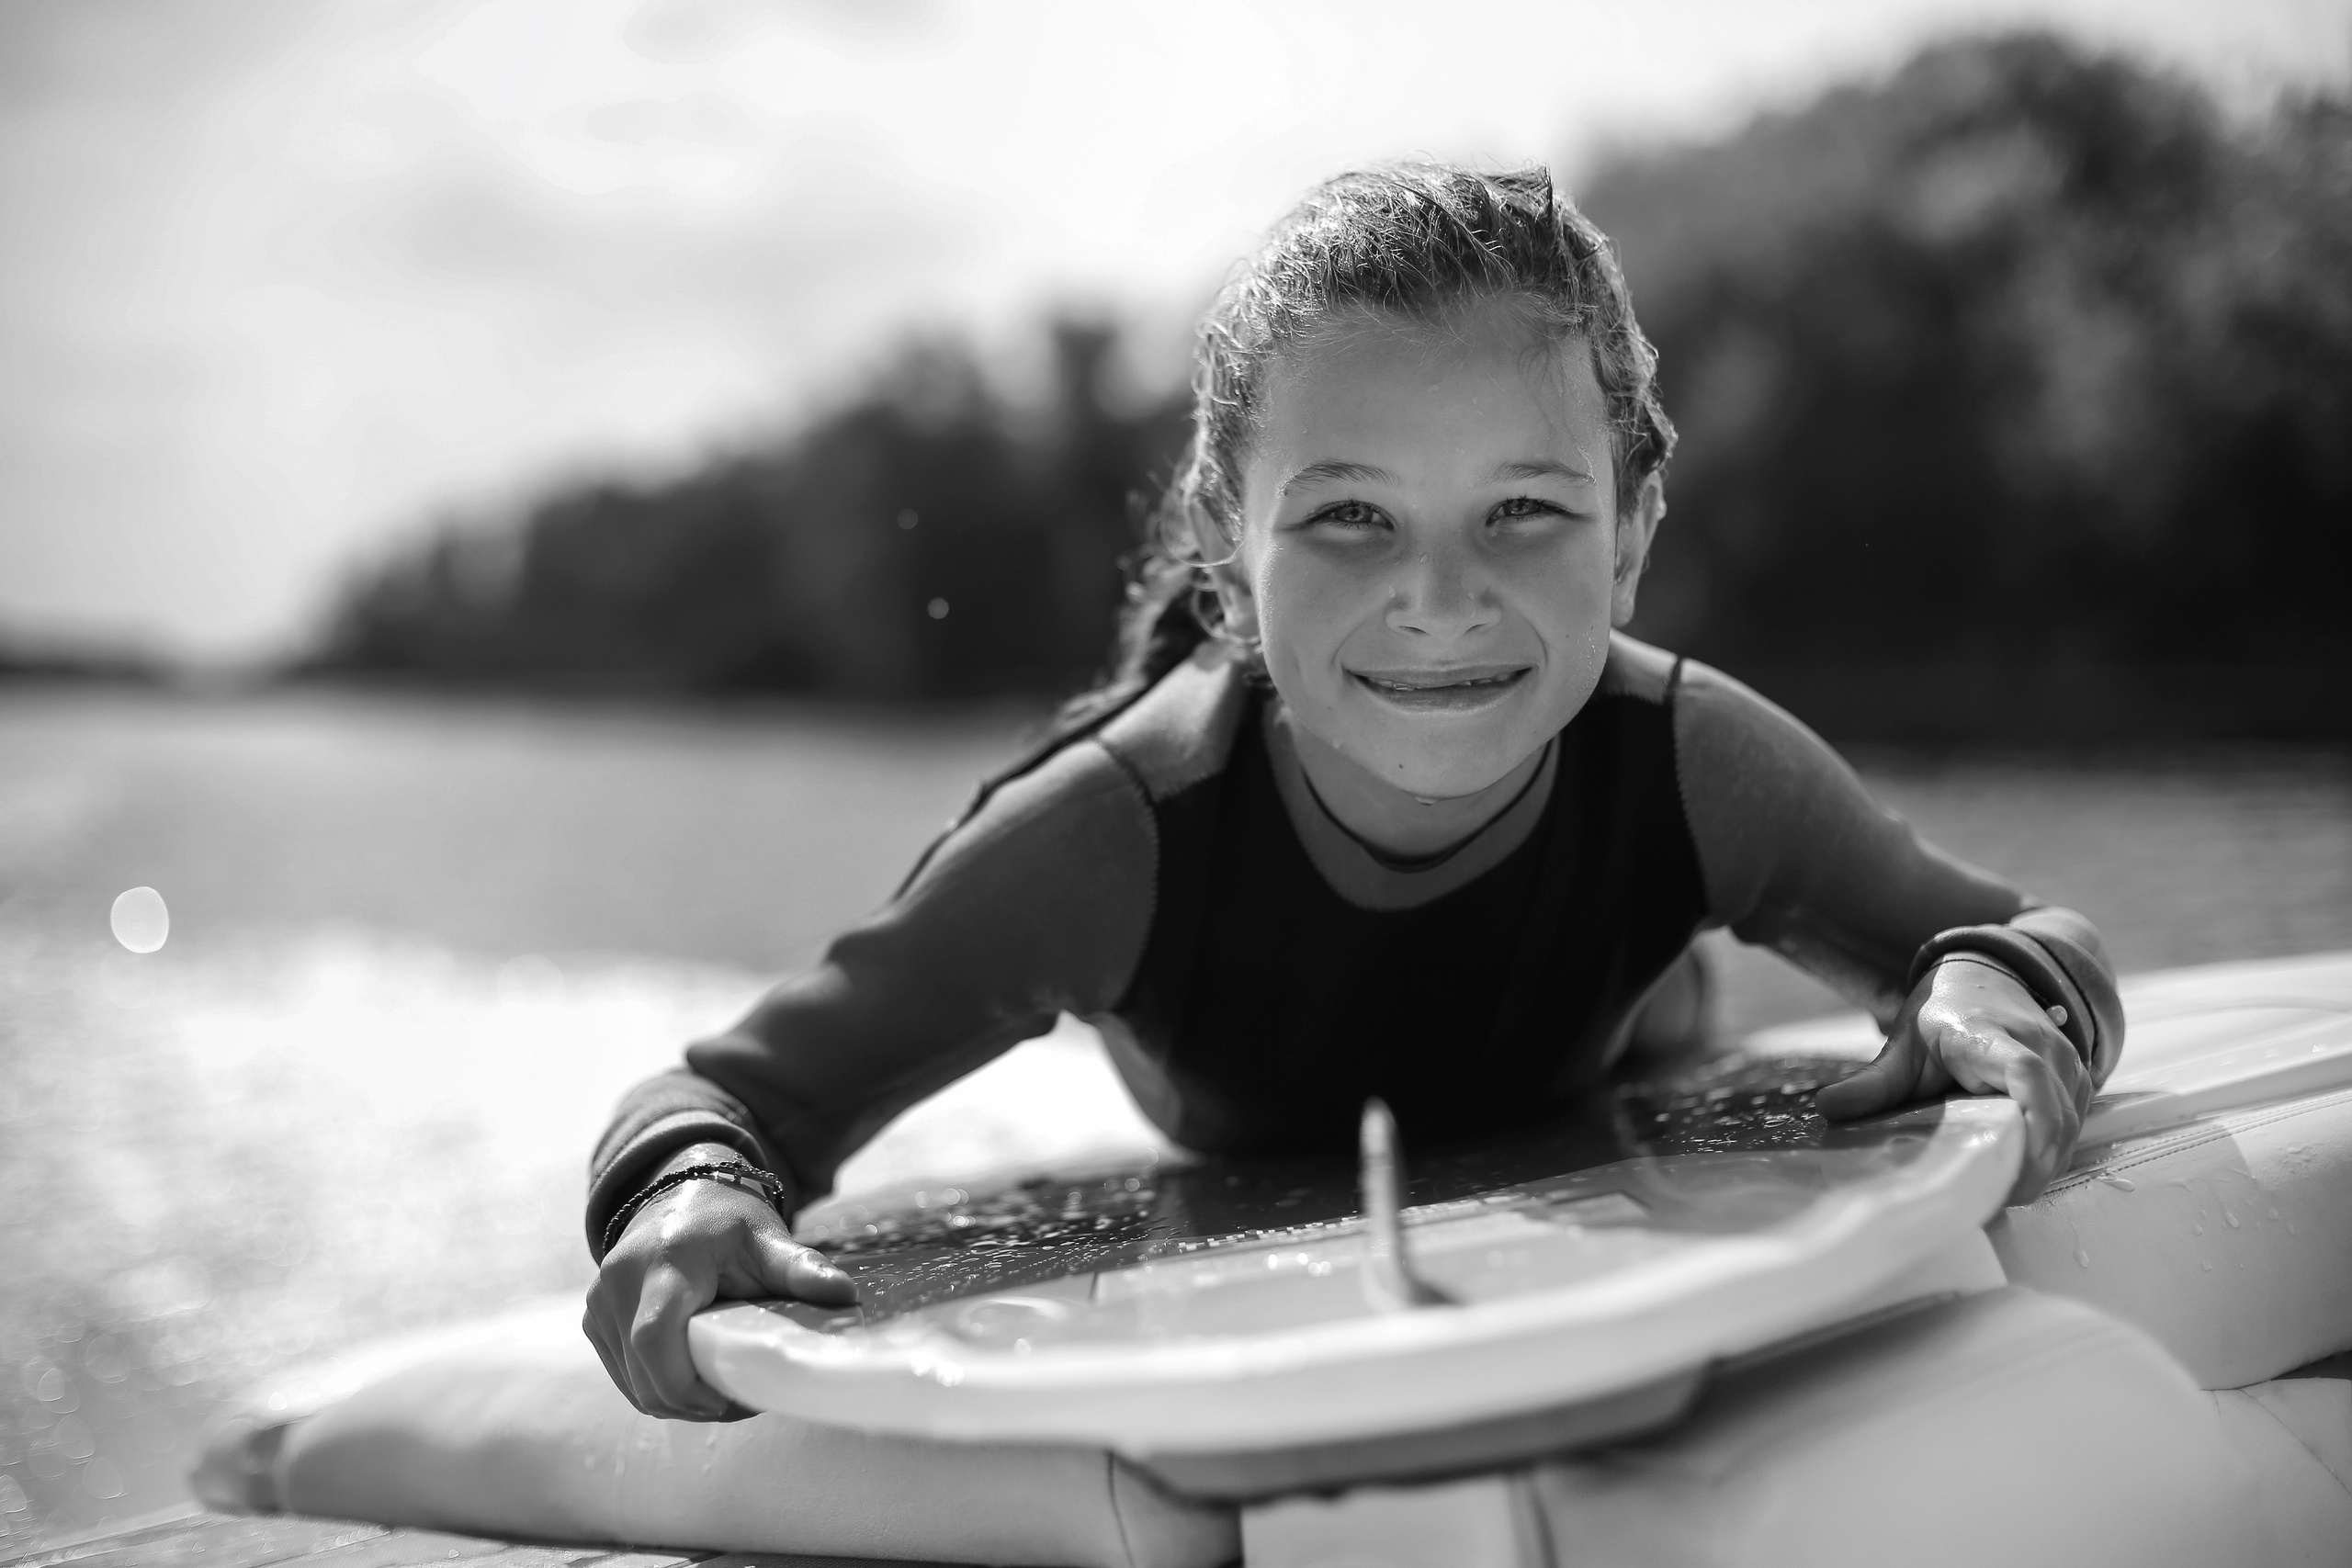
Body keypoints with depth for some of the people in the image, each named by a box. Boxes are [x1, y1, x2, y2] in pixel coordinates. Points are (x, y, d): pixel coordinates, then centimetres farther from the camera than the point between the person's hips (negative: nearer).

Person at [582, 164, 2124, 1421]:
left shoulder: (1692, 767, -40)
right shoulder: (1119, 831, -46)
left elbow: (2043, 948, -27)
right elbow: (737, 1096, -39)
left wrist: (1990, 991, -52)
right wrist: (694, 1189, -64)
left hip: (1571, 1137, 1)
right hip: (1236, 1201, -1)